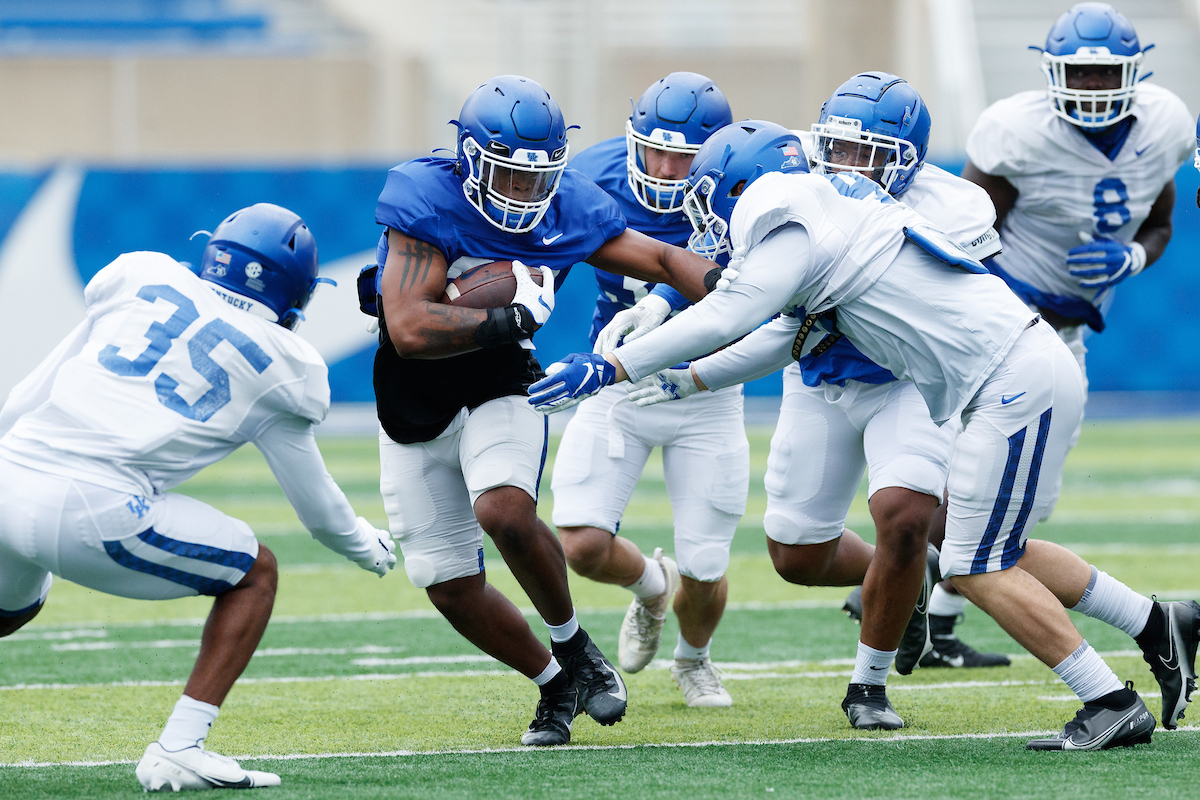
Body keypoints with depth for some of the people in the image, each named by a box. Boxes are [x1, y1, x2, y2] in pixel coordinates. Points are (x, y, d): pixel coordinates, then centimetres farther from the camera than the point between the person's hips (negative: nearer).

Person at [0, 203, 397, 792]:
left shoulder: (141, 279, 18)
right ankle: (178, 750, 4)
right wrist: (371, 547, 42)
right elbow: (318, 509, 23)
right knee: (254, 576, 17)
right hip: (87, 512, -5)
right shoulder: (277, 367, 11)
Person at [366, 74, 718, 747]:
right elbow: (410, 329, -30)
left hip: (500, 394, 0)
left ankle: (573, 645, -8)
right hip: (414, 409, 0)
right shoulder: (426, 202, -22)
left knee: (504, 511, -32)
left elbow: (662, 259, -1)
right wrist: (513, 318, -33)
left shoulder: (567, 208, -10)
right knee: (451, 587, 2)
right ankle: (555, 683, 26)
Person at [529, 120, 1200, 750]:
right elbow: (784, 338, 28)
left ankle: (1113, 706, -4)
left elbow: (723, 320, -15)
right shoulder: (828, 222, 20)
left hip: (1018, 381, -10)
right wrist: (683, 380, 27)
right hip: (1024, 376, 10)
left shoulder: (794, 230, -10)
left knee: (979, 569, -6)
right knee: (995, 553, 18)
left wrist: (610, 369, -10)